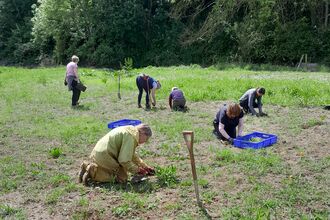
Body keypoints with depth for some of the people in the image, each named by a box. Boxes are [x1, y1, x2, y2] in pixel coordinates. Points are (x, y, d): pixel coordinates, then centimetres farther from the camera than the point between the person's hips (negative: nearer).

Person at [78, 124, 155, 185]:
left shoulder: (130, 130, 15)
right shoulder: (130, 136, -18)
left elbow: (132, 155, 25)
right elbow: (124, 160, -22)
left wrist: (145, 166, 23)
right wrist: (137, 170, -7)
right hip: (104, 155, -11)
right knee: (122, 177, -7)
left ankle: (87, 166, 14)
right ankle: (93, 171, -11)